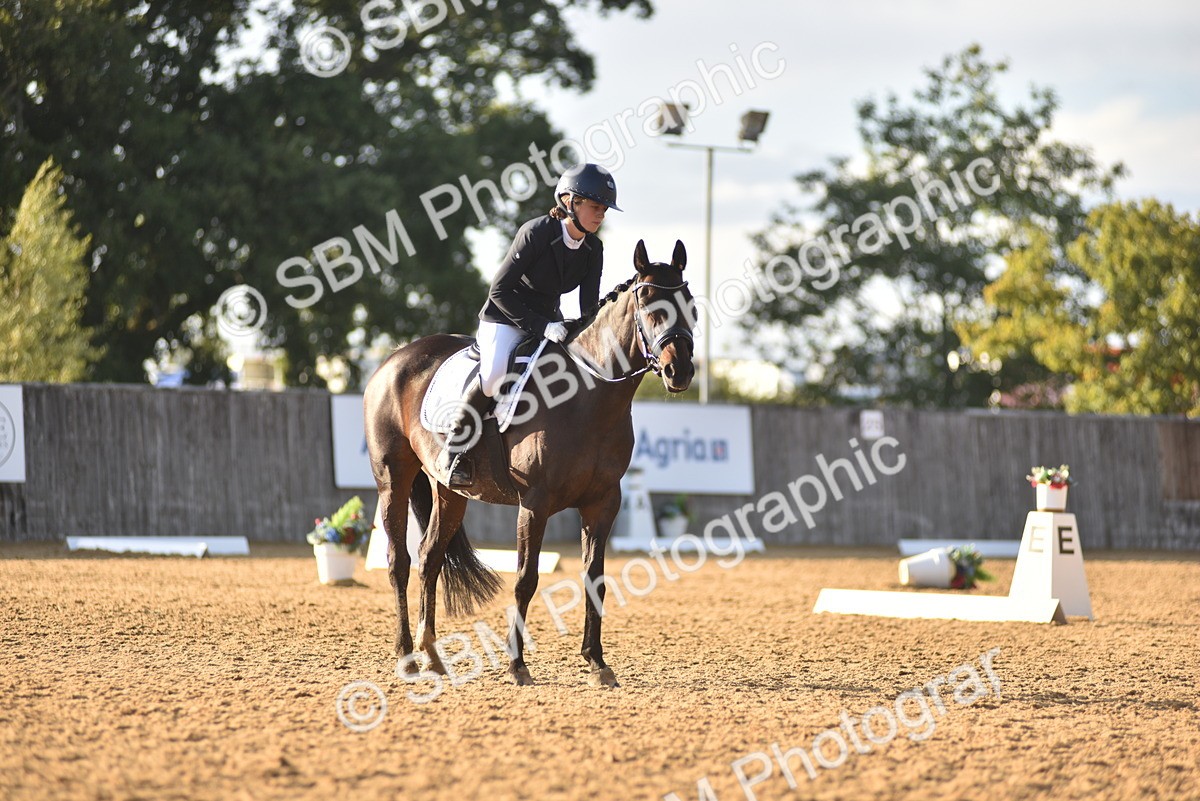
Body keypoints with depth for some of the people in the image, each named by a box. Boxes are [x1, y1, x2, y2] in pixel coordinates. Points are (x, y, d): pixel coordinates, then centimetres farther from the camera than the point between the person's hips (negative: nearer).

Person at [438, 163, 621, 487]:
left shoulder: (593, 249, -1)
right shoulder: (536, 233, -20)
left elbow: (590, 308, 4)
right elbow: (499, 291, -19)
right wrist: (540, 326, -26)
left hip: (550, 323, 7)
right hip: (505, 320, -7)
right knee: (494, 374, -34)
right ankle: (455, 448, -18)